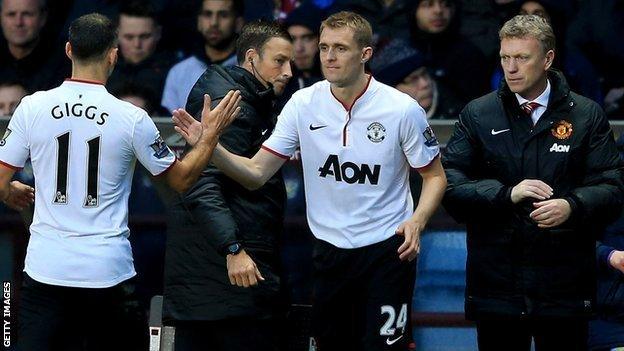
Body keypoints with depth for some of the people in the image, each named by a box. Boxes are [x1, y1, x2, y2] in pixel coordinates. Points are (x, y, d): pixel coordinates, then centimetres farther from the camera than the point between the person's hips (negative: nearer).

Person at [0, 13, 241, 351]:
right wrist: (210, 134, 15)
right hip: (107, 271, 0)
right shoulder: (132, 119, -5)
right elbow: (181, 179, 7)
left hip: (45, 268, 0)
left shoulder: (32, 107, -3)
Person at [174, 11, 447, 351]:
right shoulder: (303, 104, -3)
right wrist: (211, 148, -20)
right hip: (329, 251, 3)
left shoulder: (402, 109, -10)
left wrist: (416, 221, -18)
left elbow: (435, 175, 1)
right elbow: (256, 173, -2)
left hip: (387, 249, -3)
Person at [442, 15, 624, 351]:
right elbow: (450, 184, -2)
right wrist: (507, 194, -17)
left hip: (563, 283, 0)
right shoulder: (477, 115, 6)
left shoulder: (586, 115, 5)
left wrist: (572, 206, -21)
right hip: (496, 282, 0)